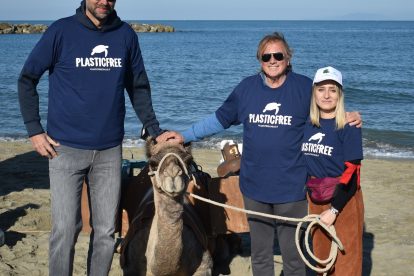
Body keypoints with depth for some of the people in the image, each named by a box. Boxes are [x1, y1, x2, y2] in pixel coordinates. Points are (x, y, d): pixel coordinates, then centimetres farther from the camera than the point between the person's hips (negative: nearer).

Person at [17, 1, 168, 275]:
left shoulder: (126, 34, 4)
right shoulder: (61, 31, -3)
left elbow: (139, 87, 14)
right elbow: (27, 79, 3)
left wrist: (154, 130, 8)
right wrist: (34, 129, -3)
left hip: (110, 149, 3)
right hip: (65, 148, -2)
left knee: (106, 231, 7)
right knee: (66, 229, -4)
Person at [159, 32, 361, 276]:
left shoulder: (305, 87, -4)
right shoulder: (247, 87, 3)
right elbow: (219, 119, 10)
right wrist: (184, 136, 5)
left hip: (291, 189, -3)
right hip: (254, 187, 3)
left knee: (292, 251, 6)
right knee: (260, 252, 16)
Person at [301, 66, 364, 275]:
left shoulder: (348, 126, -12)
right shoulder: (307, 124, 4)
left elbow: (351, 172, -15)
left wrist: (334, 210, -17)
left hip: (343, 199, -5)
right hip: (315, 197, 5)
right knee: (321, 255, 16)